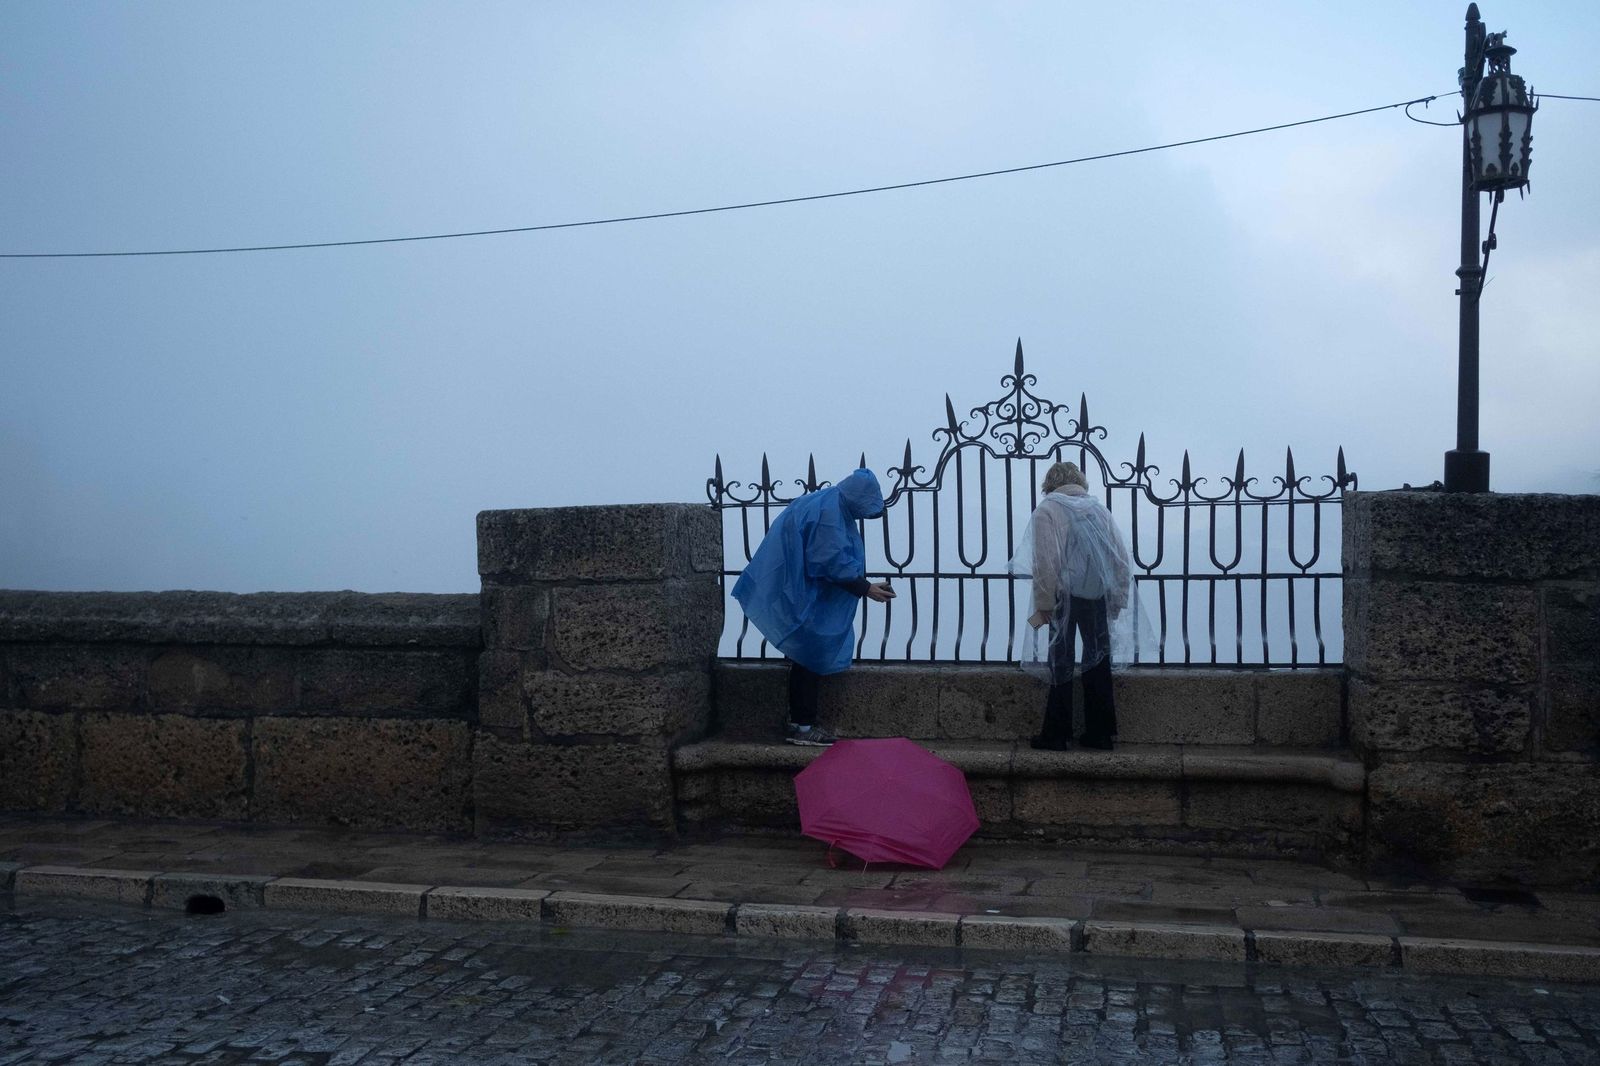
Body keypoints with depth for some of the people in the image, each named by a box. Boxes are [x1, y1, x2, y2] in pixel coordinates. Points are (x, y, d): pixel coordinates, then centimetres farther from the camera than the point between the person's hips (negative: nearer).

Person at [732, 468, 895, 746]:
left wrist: (862, 585, 15)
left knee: (808, 657, 12)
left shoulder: (830, 504, 12)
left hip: (802, 591, 11)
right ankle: (802, 726, 0)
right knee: (810, 657, -5)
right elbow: (832, 563, -24)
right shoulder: (828, 511, -21)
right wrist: (866, 589, -18)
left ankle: (800, 723, 17)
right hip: (799, 594, -11)